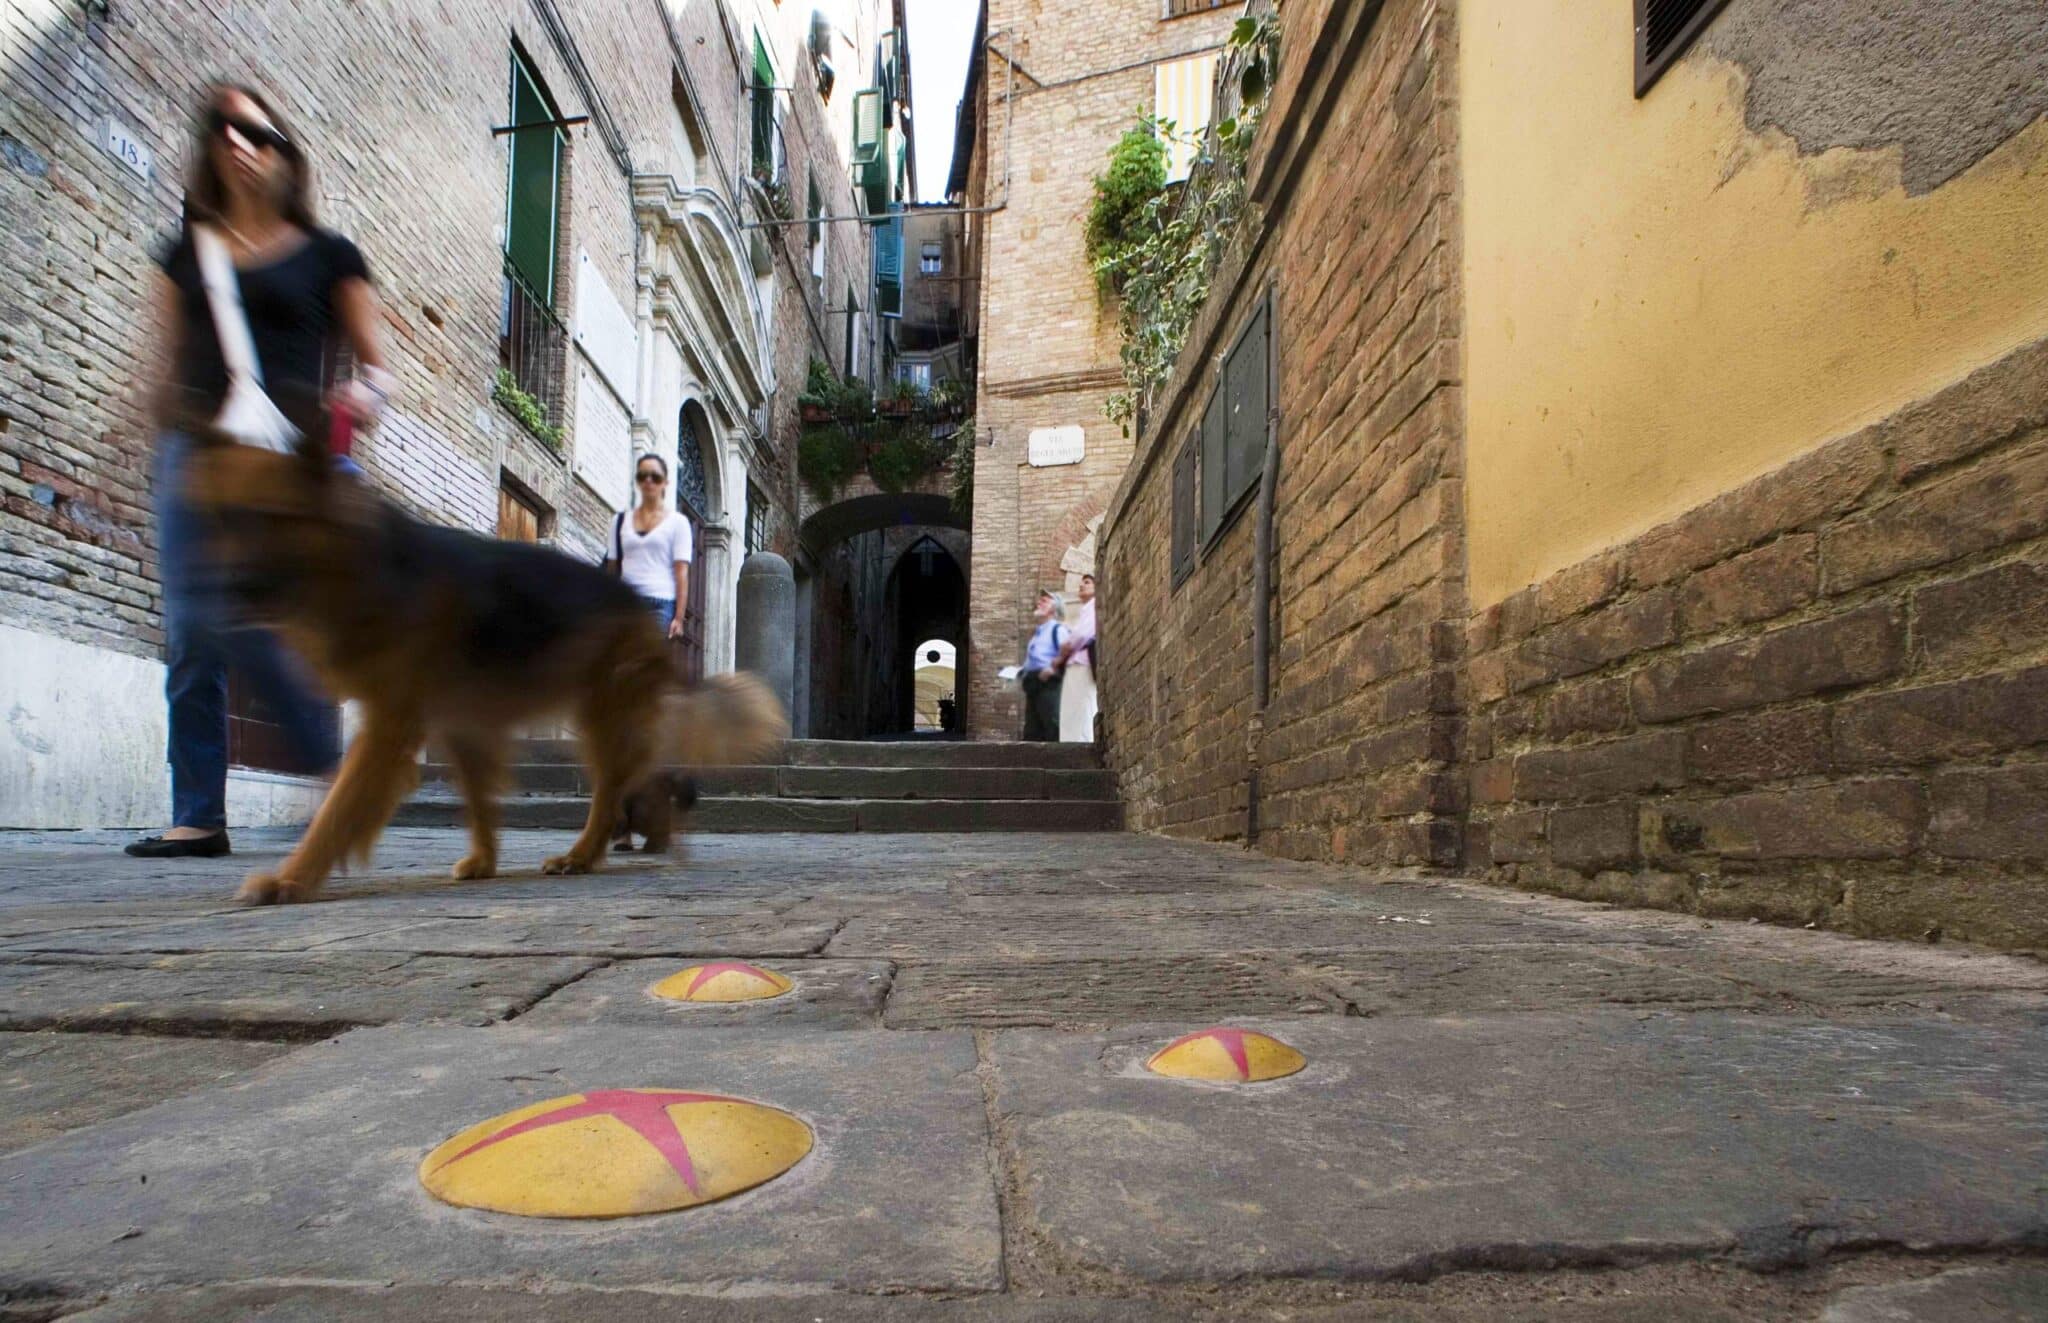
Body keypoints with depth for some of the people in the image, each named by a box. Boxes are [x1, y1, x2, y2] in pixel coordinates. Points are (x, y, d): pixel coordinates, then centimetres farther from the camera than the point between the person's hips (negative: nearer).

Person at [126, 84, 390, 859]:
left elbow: (373, 363, 7)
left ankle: (336, 777, 0)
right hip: (196, 448, 4)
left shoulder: (327, 256, 9)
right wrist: (164, 445, 13)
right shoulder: (187, 255, 18)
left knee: (251, 629, -16)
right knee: (191, 638, 1)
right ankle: (198, 816, 8)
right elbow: (168, 365, 21)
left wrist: (363, 398, -14)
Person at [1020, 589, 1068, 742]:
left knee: (1053, 729, -15)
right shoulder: (1036, 633, 27)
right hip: (1032, 686, 9)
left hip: (1048, 684, -9)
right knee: (1031, 732, 5)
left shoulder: (1058, 629, 1)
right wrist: (1022, 674, 16)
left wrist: (1054, 668, -24)